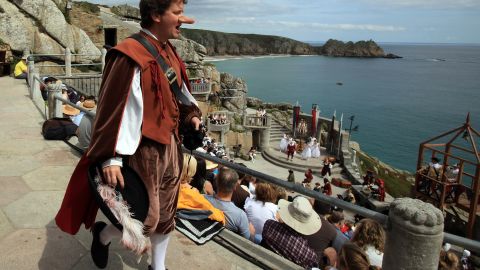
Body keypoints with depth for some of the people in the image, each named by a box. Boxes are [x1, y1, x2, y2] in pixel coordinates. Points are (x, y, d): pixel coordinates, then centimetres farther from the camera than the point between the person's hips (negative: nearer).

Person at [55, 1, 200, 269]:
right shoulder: (131, 55, -17)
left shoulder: (169, 52, 9)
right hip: (144, 149, -8)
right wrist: (112, 158, -21)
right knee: (145, 219, 2)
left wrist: (190, 114, 6)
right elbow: (114, 107, -19)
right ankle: (103, 234, 35)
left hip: (170, 145, 8)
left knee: (166, 213, 17)